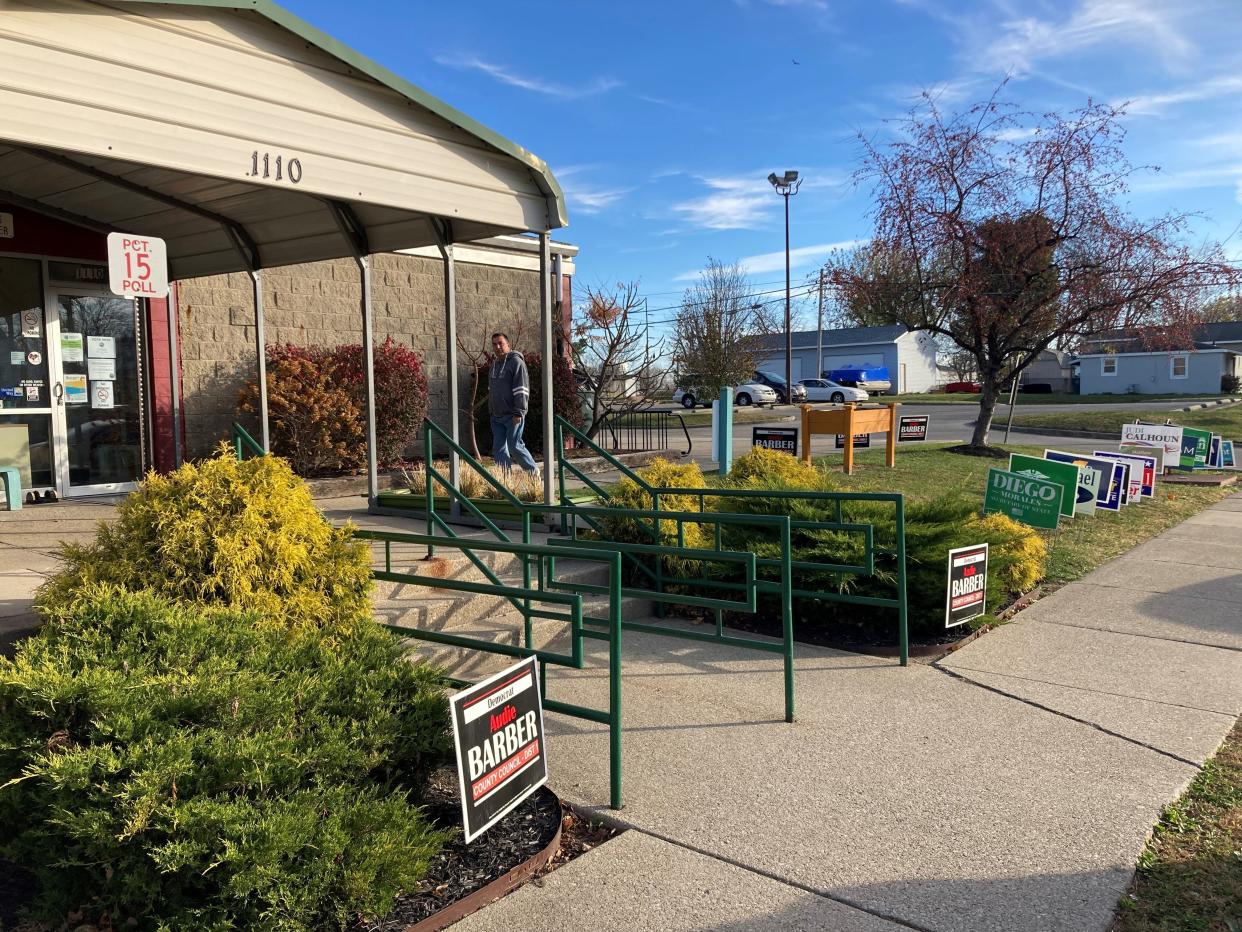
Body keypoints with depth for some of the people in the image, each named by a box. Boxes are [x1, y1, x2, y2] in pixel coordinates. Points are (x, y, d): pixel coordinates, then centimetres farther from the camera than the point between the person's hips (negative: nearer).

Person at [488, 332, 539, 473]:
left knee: (514, 446, -7)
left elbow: (521, 390, -15)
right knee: (498, 449, 3)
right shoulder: (494, 364, 18)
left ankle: (533, 472, 9)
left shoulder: (516, 362, -9)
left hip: (512, 415, -8)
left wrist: (518, 412, -20)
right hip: (497, 416, 8)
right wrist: (491, 409, 21)